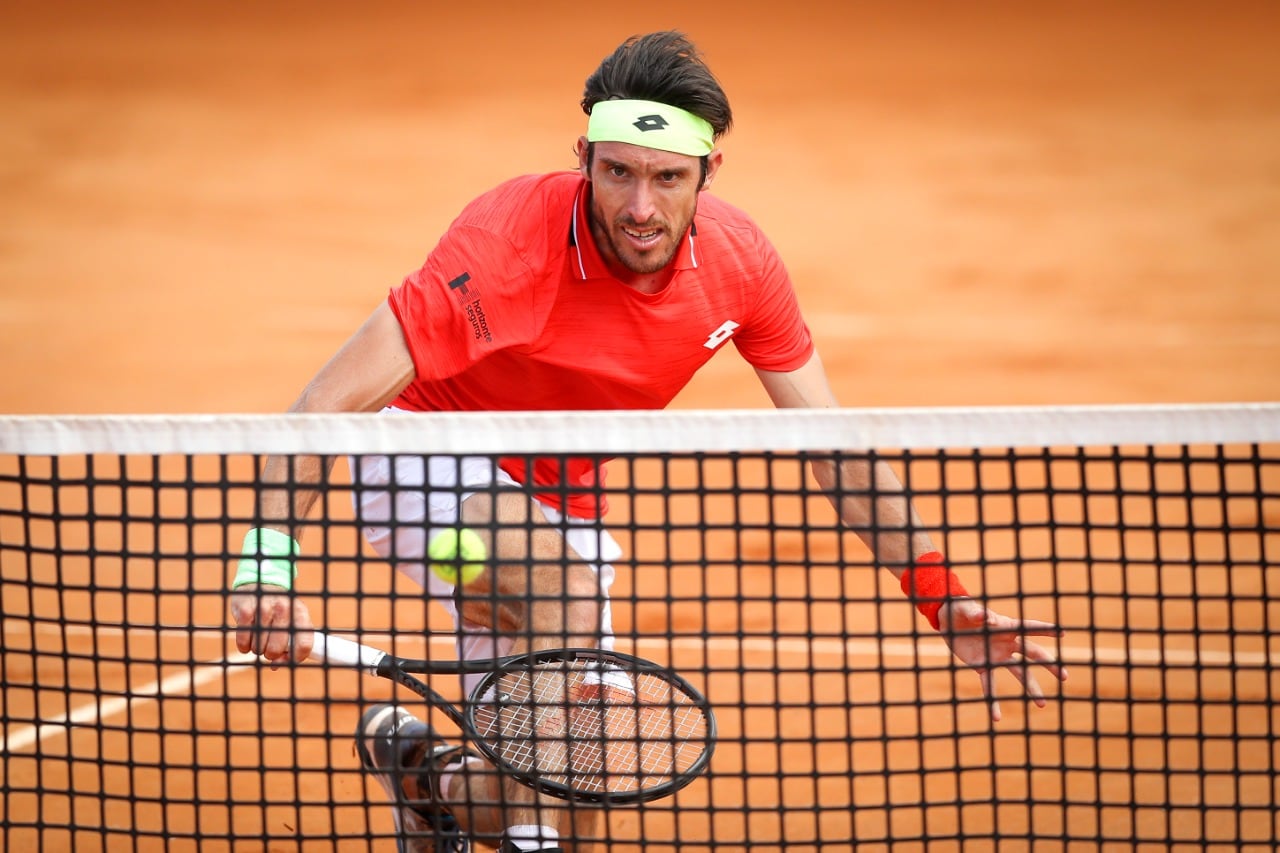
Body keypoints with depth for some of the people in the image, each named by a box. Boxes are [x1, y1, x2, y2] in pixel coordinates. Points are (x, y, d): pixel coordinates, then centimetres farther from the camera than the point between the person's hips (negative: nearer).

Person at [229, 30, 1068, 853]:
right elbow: (332, 400, -37)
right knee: (568, 586, -37)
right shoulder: (511, 244, -34)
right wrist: (270, 557, -51)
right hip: (427, 455, -6)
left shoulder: (739, 259, -17)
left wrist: (947, 602, -11)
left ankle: (428, 772, 29)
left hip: (562, 505, 6)